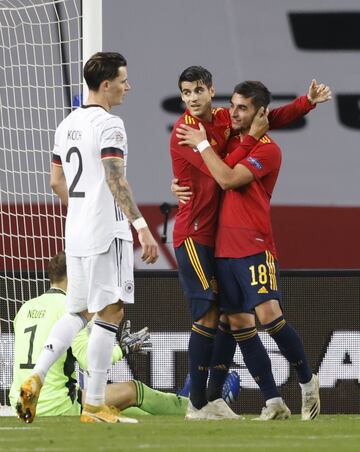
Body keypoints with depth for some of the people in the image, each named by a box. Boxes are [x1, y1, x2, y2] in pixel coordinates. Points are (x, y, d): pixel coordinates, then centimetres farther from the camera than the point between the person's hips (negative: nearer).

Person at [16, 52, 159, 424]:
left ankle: (34, 379, 2)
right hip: (107, 233, -8)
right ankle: (94, 405, -2)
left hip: (76, 233, 8)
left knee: (79, 312, 17)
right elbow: (116, 180, -22)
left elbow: (57, 182, 20)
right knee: (109, 313, -3)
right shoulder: (109, 125, -12)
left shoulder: (67, 124, 14)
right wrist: (141, 226, -27)